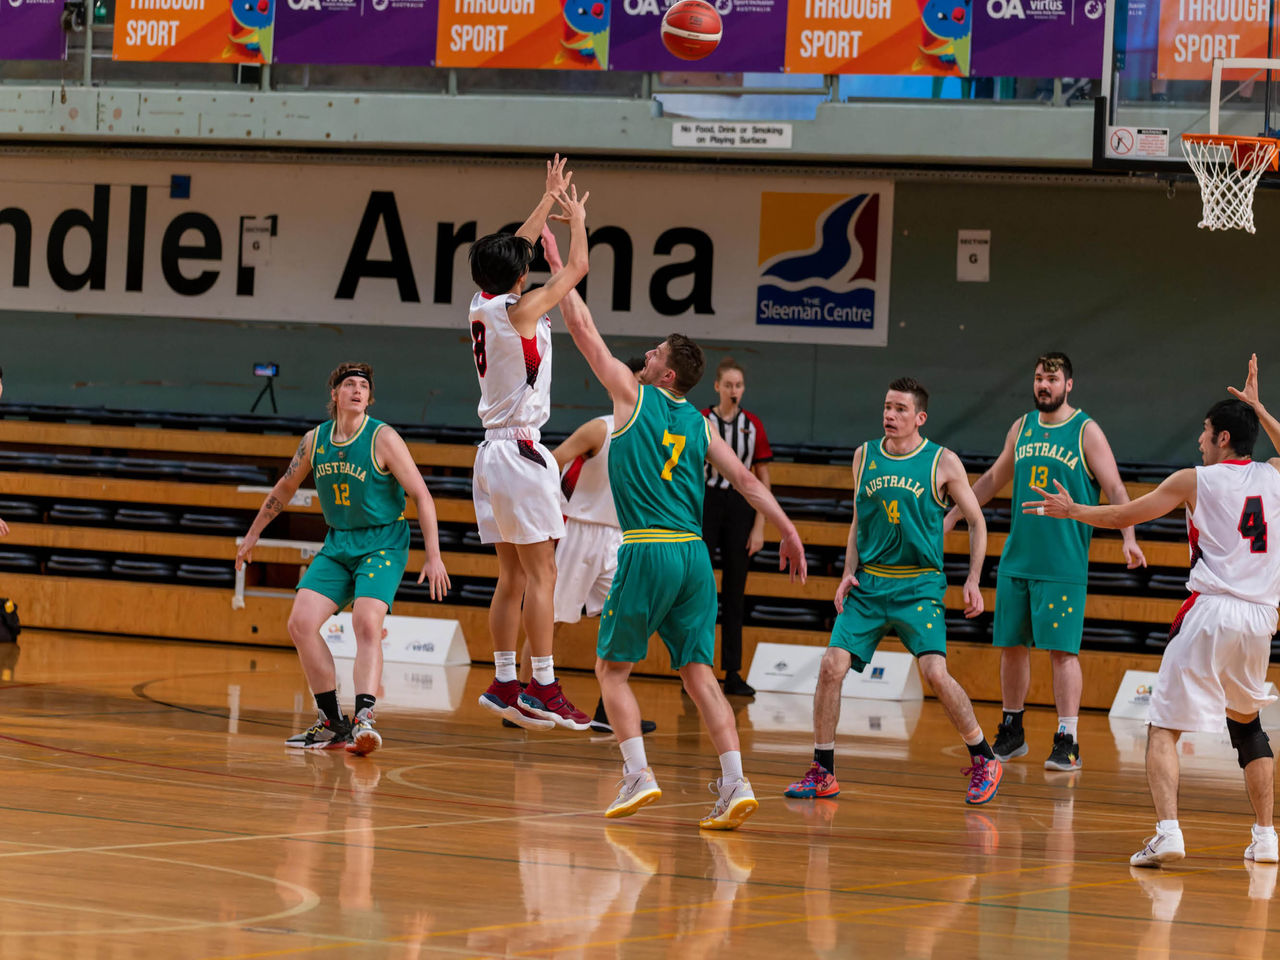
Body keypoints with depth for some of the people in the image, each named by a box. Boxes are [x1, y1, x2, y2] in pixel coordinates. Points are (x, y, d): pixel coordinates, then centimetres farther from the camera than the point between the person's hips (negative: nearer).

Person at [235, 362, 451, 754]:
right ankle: (332, 723, -2)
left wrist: (433, 556, -16)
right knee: (301, 623, -10)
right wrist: (253, 535, 26)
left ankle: (363, 719, -37)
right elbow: (284, 489, 21)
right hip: (338, 543, 5)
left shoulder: (382, 438, -12)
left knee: (366, 623, -27)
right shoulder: (315, 440, 4)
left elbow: (421, 496, -10)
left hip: (382, 542, -5)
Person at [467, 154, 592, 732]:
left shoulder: (481, 306, 8)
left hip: (493, 452, 9)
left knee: (512, 576, 11)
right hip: (521, 452, -9)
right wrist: (577, 217, 16)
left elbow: (513, 250, 25)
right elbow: (576, 268, -2)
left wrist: (549, 198, 31)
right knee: (541, 574, -8)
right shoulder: (521, 311, -13)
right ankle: (544, 688, -11)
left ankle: (503, 684, 11)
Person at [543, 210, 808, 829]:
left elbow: (583, 329, 7)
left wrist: (559, 260, 13)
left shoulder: (633, 396, 3)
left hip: (647, 551, -5)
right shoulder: (697, 424, 16)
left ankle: (637, 774, -10)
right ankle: (735, 784, -10)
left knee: (612, 668, 6)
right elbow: (746, 480, 13)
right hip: (695, 555, 5)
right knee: (698, 673, 3)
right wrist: (788, 531, 15)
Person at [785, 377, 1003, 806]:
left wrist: (973, 580, -4)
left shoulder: (944, 463, -4)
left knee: (935, 671, -19)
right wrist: (849, 573, 5)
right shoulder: (864, 456, 7)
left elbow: (976, 522, 4)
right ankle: (822, 773, 2)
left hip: (919, 585, -4)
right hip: (868, 583, 4)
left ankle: (984, 761, -1)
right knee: (832, 665, -10)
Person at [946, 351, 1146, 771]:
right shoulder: (1023, 427, 12)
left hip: (1064, 565, -5)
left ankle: (1068, 742, -6)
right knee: (1011, 646, 9)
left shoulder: (1086, 431, -4)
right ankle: (1011, 733, 22)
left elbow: (1115, 490, -8)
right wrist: (950, 517, 25)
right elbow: (993, 479, 25)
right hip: (1016, 560, 5)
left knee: (1062, 650, -8)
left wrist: (1128, 538, -21)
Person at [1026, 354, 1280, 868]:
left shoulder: (1194, 480, 0)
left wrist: (1072, 510, 25)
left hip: (1211, 613, -5)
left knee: (1163, 729, -2)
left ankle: (1167, 831, -21)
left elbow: (1124, 515, 10)